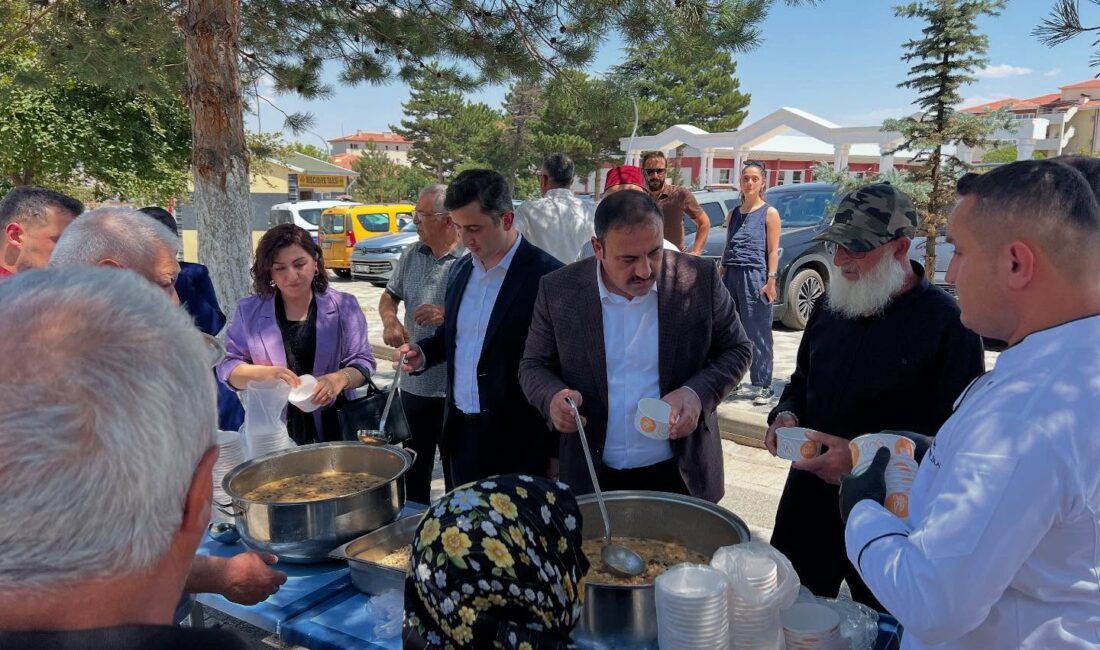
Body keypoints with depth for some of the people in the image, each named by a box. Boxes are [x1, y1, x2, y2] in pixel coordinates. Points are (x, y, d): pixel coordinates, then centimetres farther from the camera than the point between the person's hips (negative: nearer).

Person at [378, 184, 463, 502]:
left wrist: (448, 315, -25)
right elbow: (389, 296, 18)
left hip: (455, 387, -7)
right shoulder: (412, 256, 8)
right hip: (414, 382, 7)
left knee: (456, 468, 9)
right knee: (414, 466, 20)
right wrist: (390, 320, -2)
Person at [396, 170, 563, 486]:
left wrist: (556, 453, -10)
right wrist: (423, 352, -1)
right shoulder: (461, 269, 7)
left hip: (516, 442, -6)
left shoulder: (547, 276, -15)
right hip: (460, 432, 7)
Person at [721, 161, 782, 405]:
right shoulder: (733, 214, 17)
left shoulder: (769, 213, 3)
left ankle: (763, 387, -1)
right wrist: (721, 277, 14)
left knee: (758, 334, -5)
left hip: (755, 277, -5)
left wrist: (771, 280, -12)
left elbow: (773, 250, -3)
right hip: (732, 276, 5)